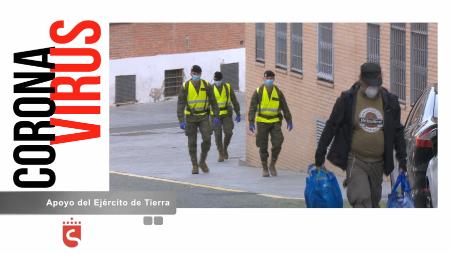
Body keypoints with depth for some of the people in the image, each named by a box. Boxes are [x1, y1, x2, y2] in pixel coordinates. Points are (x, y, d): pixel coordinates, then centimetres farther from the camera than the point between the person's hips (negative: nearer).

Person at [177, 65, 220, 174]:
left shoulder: (206, 85, -3)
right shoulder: (185, 86, -8)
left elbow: (213, 101, 3)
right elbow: (181, 104, -10)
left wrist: (216, 116, -4)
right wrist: (181, 121, -17)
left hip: (204, 116, 1)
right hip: (191, 117, -1)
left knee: (207, 139, -10)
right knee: (192, 142, 2)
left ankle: (202, 162, 10)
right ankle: (194, 165, 14)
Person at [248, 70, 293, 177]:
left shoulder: (278, 92, 5)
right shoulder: (258, 91, -2)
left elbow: (285, 107, 9)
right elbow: (252, 107, -4)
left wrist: (289, 121, 4)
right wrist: (251, 122, -13)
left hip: (275, 122, 1)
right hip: (262, 122, -1)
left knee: (277, 144, -12)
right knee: (263, 147, 4)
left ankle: (272, 165, 8)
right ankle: (265, 169, 17)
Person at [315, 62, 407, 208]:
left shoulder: (390, 102, 5)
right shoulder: (348, 99, -4)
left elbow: (397, 132, 14)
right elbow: (331, 127, 0)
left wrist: (402, 158, 10)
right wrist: (320, 154, -1)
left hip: (377, 163, 4)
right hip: (355, 161, -4)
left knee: (374, 201, 13)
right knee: (362, 199, -20)